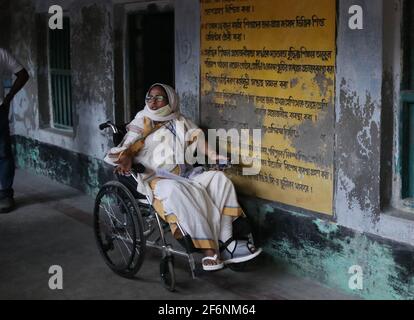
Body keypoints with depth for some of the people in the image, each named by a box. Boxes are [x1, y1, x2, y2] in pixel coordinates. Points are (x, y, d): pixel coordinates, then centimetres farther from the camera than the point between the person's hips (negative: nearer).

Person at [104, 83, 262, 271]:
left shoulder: (179, 121, 21)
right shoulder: (141, 123, 13)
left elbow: (196, 138, 13)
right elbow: (128, 148, 2)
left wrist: (212, 155, -4)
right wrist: (126, 161, -20)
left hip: (185, 174, 4)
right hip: (157, 178, -4)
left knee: (219, 178, -21)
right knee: (177, 190, -38)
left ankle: (225, 242, -30)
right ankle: (208, 249, -41)